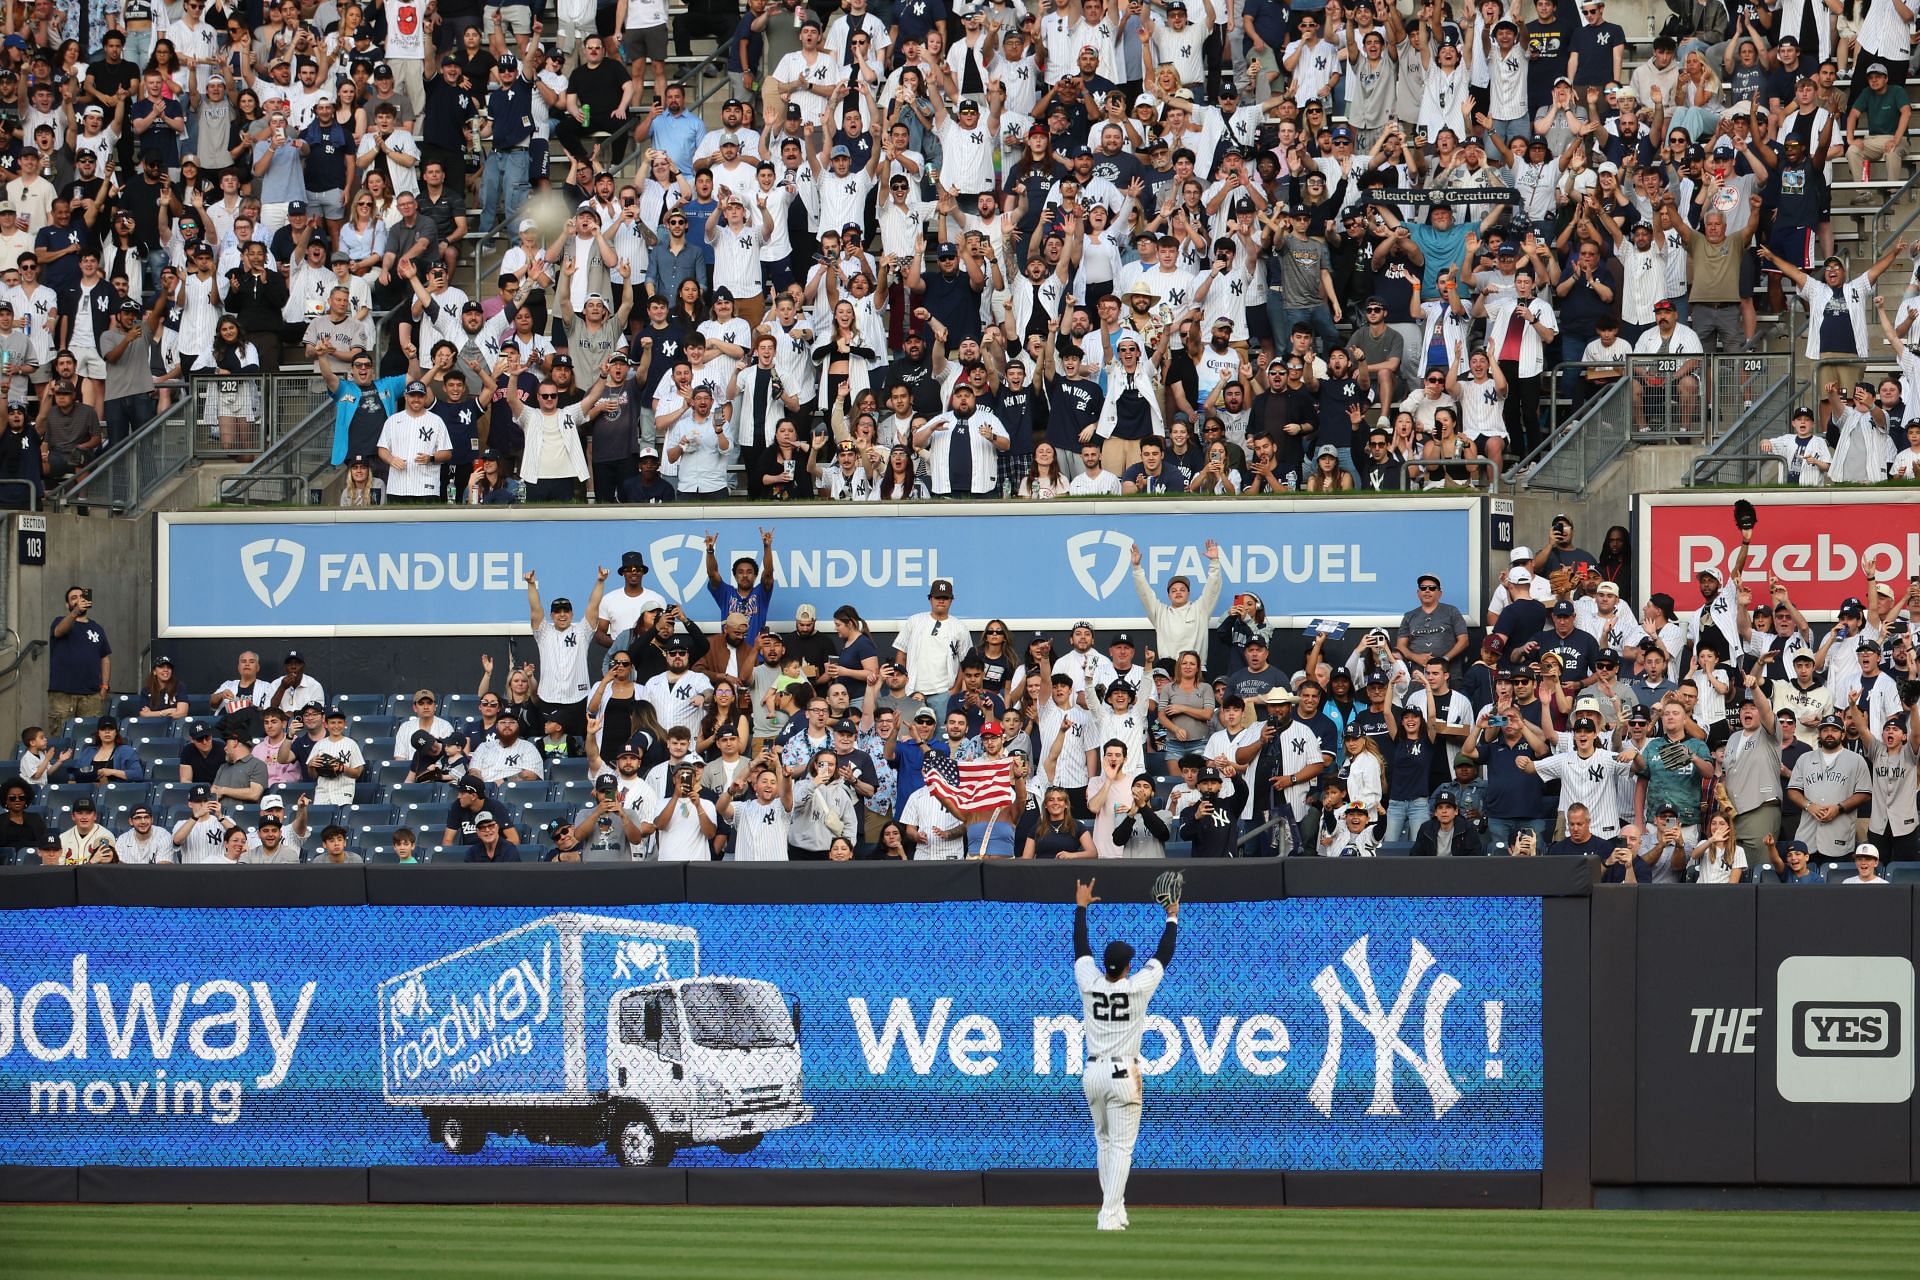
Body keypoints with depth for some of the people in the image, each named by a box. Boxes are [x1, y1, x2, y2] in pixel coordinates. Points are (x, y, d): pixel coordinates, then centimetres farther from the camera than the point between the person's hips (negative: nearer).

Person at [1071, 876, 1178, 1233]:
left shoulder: (1090, 984, -3)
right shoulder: (1138, 987, -9)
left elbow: (1080, 948, 12)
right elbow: (1163, 955, 2)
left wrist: (1081, 907, 23)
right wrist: (1172, 918, 16)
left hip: (1093, 1073, 4)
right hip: (1124, 1075, -4)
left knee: (1104, 1142, 19)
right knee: (1121, 1146, -4)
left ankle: (1114, 1208, 23)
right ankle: (1109, 1216, -13)